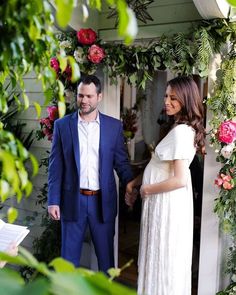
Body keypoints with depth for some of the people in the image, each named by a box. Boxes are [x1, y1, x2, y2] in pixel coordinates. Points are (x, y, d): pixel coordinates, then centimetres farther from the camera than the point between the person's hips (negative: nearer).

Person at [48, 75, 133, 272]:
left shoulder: (114, 126, 1)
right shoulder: (62, 125, 0)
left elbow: (121, 162, 3)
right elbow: (56, 166, 1)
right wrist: (53, 201, -3)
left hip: (103, 201, 0)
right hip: (73, 200, 0)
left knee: (106, 254, 12)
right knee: (69, 254, 12)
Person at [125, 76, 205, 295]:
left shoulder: (181, 131, -20)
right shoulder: (183, 129, 11)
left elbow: (180, 180, -26)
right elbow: (160, 168, 15)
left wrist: (146, 190, -13)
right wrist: (133, 183, 9)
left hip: (168, 204, -9)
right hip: (166, 203, 9)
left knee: (164, 259, 5)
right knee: (166, 259, 19)